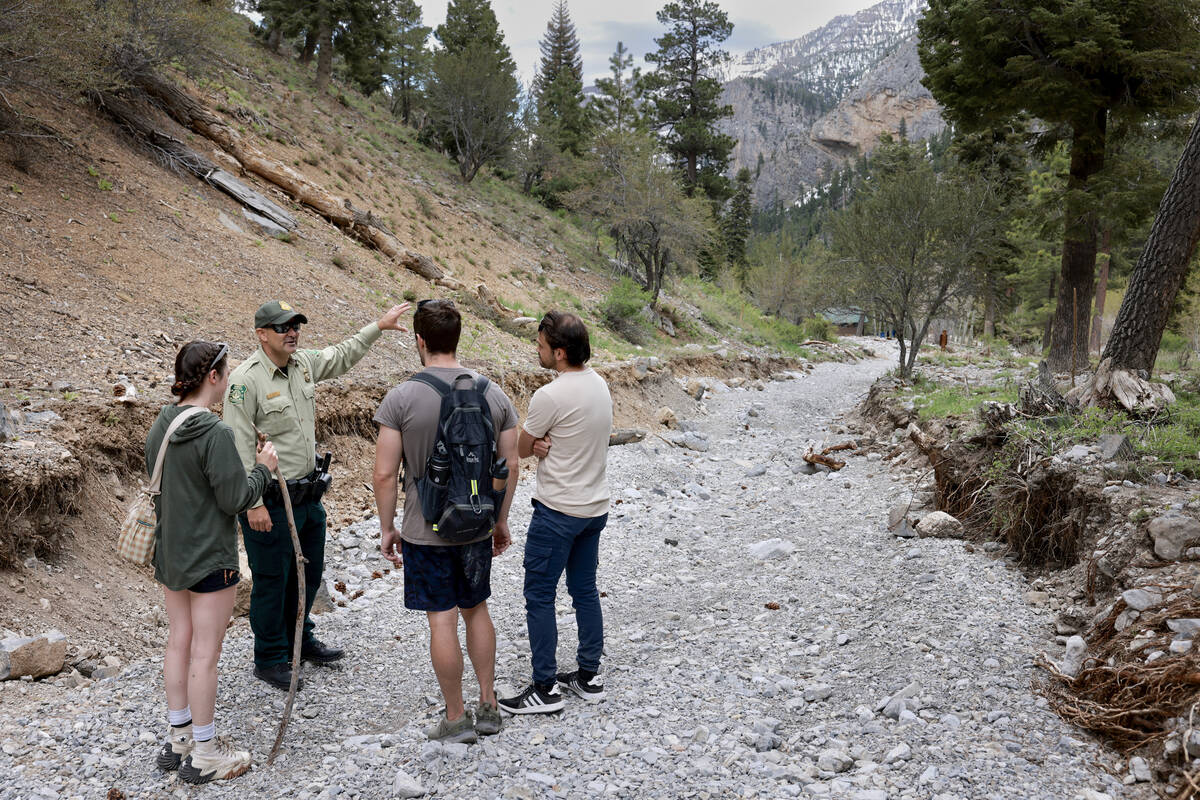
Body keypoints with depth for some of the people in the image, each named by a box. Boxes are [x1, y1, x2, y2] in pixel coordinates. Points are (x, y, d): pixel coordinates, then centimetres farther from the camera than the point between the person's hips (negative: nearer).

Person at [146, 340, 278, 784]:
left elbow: (159, 486, 12)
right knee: (205, 652, 2)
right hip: (209, 557, -8)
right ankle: (203, 754, 13)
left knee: (178, 642, 17)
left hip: (169, 552, 8)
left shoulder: (161, 426, 4)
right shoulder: (215, 432, -22)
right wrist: (263, 468, -5)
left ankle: (178, 738, 29)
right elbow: (235, 498, -19)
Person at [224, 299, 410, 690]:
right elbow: (239, 446, -19)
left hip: (308, 494, 8)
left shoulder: (303, 362, 4)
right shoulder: (246, 379, -18)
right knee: (271, 581, 5)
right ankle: (270, 659, 21)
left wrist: (378, 327, 23)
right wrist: (253, 503, -21)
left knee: (308, 573, 21)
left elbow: (340, 357, 25)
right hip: (270, 503, -8)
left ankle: (299, 639, 41)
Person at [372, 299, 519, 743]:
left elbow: (385, 474, -13)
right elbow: (511, 465, 3)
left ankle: (456, 719, 18)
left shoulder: (401, 397, -14)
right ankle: (488, 706, 28)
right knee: (476, 609, 20)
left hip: (426, 531, -4)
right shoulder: (493, 393, -2)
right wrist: (501, 520, 15)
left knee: (443, 620, 5)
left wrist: (387, 528, 0)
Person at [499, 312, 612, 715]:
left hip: (557, 511, -8)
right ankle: (588, 677, 26)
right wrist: (546, 443, -8)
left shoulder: (550, 397, -23)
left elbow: (520, 449, -10)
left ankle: (544, 689, 9)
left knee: (539, 597, 3)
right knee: (585, 591, 16)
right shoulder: (599, 385, 4)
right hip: (595, 506, 8)